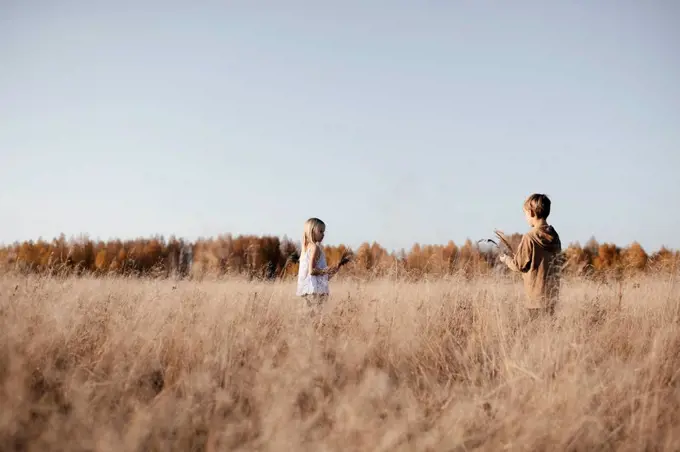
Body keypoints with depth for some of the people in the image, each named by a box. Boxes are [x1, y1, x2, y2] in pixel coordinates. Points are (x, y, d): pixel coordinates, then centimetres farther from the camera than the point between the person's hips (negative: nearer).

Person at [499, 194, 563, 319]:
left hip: (536, 295, -7)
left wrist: (506, 259, 13)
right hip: (552, 292, 7)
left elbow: (520, 265, -8)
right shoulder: (554, 236, 6)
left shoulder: (529, 238, -14)